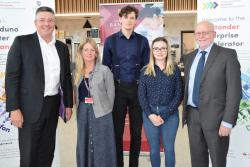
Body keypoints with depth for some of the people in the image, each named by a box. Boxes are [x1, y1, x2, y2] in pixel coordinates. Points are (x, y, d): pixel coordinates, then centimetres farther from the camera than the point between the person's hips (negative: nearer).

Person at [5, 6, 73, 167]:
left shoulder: (62, 47, 9)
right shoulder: (22, 42, -5)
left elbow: (66, 77, 14)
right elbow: (11, 76, -9)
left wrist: (68, 104, 10)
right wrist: (14, 108, -14)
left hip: (53, 105, 5)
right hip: (30, 107, -4)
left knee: (47, 151, 15)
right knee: (29, 154, 5)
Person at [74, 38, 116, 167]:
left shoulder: (104, 70, -5)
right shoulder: (78, 72, 8)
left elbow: (110, 93, -4)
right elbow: (76, 93, 13)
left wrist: (106, 110, -2)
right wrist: (80, 109, 6)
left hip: (100, 113, -4)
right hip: (83, 113, 5)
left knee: (102, 147, 2)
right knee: (84, 145, 13)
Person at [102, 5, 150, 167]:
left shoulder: (142, 41, 3)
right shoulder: (110, 40, 2)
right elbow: (105, 67, 4)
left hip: (137, 89, 1)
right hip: (117, 88, -1)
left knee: (136, 130, 11)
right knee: (117, 129, 8)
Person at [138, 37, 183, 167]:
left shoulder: (175, 70, 1)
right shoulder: (145, 71, 4)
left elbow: (178, 95, -3)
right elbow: (141, 95, 1)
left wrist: (164, 115, -11)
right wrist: (150, 114, -12)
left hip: (170, 114, -1)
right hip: (149, 114, 1)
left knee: (169, 149, 8)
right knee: (154, 149, 11)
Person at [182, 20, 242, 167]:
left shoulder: (227, 54, -6)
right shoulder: (190, 57, 11)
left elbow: (234, 89, -11)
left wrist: (227, 121, -16)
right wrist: (186, 113, 10)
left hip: (215, 116, -5)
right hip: (193, 115, 5)